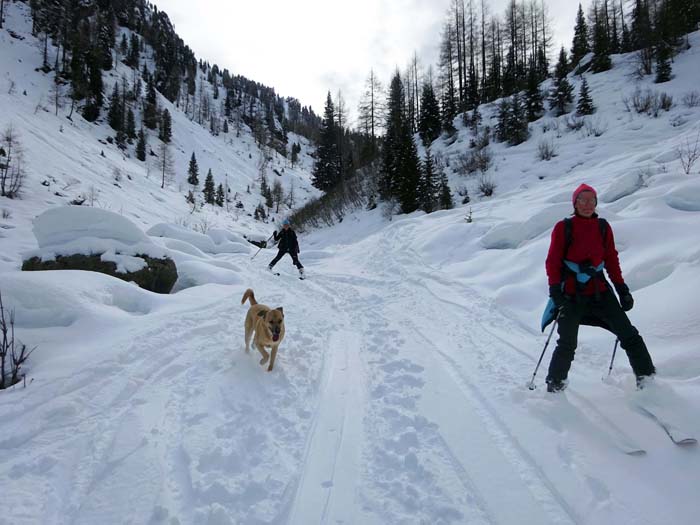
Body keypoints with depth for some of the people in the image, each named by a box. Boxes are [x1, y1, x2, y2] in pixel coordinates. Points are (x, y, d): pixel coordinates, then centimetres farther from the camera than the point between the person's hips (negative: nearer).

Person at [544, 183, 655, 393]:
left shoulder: (603, 227, 7)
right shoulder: (563, 228, -4)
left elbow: (612, 260, 13)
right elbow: (552, 262, -4)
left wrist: (622, 290, 10)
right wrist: (556, 291, -11)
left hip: (600, 292, 4)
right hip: (571, 295, -3)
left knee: (629, 335, 1)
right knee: (567, 344, 2)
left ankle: (646, 376, 17)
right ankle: (555, 383, 20)